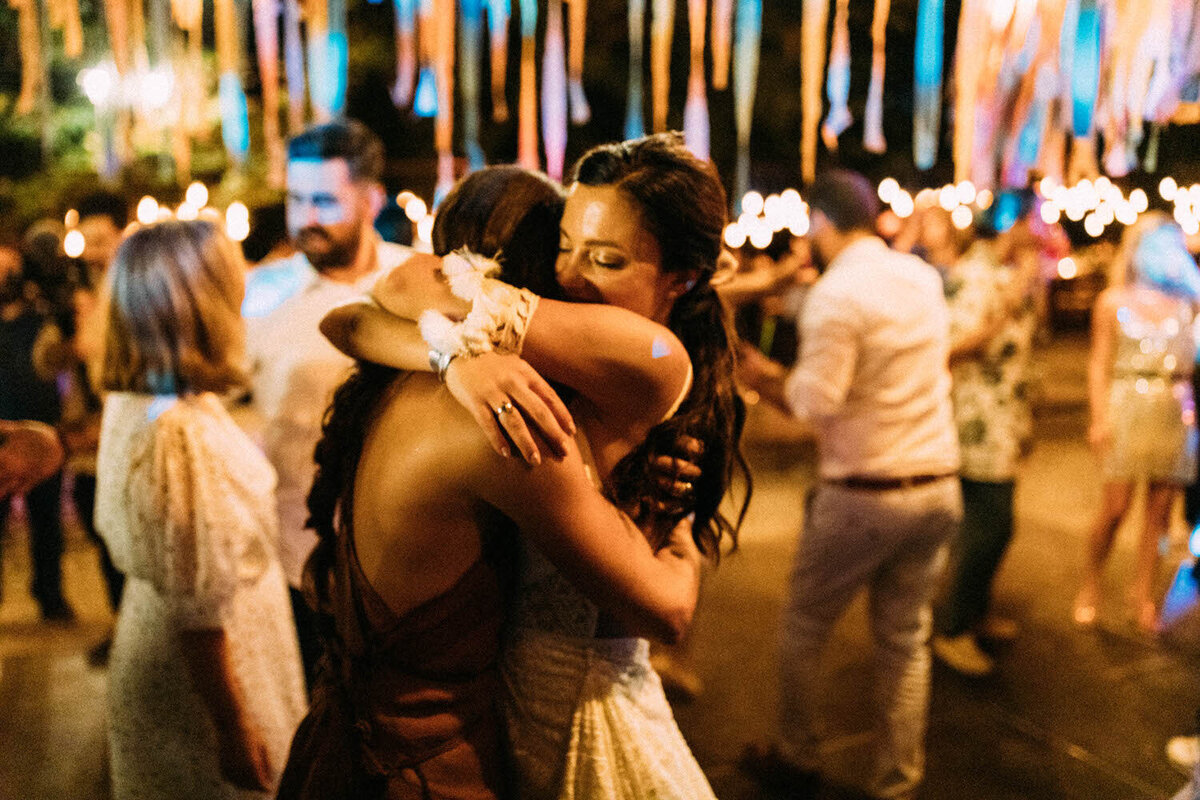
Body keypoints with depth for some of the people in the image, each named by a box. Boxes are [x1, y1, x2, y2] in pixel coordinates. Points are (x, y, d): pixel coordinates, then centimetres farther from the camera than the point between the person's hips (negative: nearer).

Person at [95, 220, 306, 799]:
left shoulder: (129, 404, -1)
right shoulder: (186, 434, -30)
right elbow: (198, 609, -27)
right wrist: (236, 730, -19)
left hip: (147, 638, 9)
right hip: (209, 677, -9)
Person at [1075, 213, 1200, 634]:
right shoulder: (1113, 302, 6)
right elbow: (1099, 363, 2)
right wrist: (1099, 419, -4)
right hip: (1128, 406, -2)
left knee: (1160, 508, 5)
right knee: (1115, 507, -4)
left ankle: (1143, 592, 18)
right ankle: (1090, 586, 15)